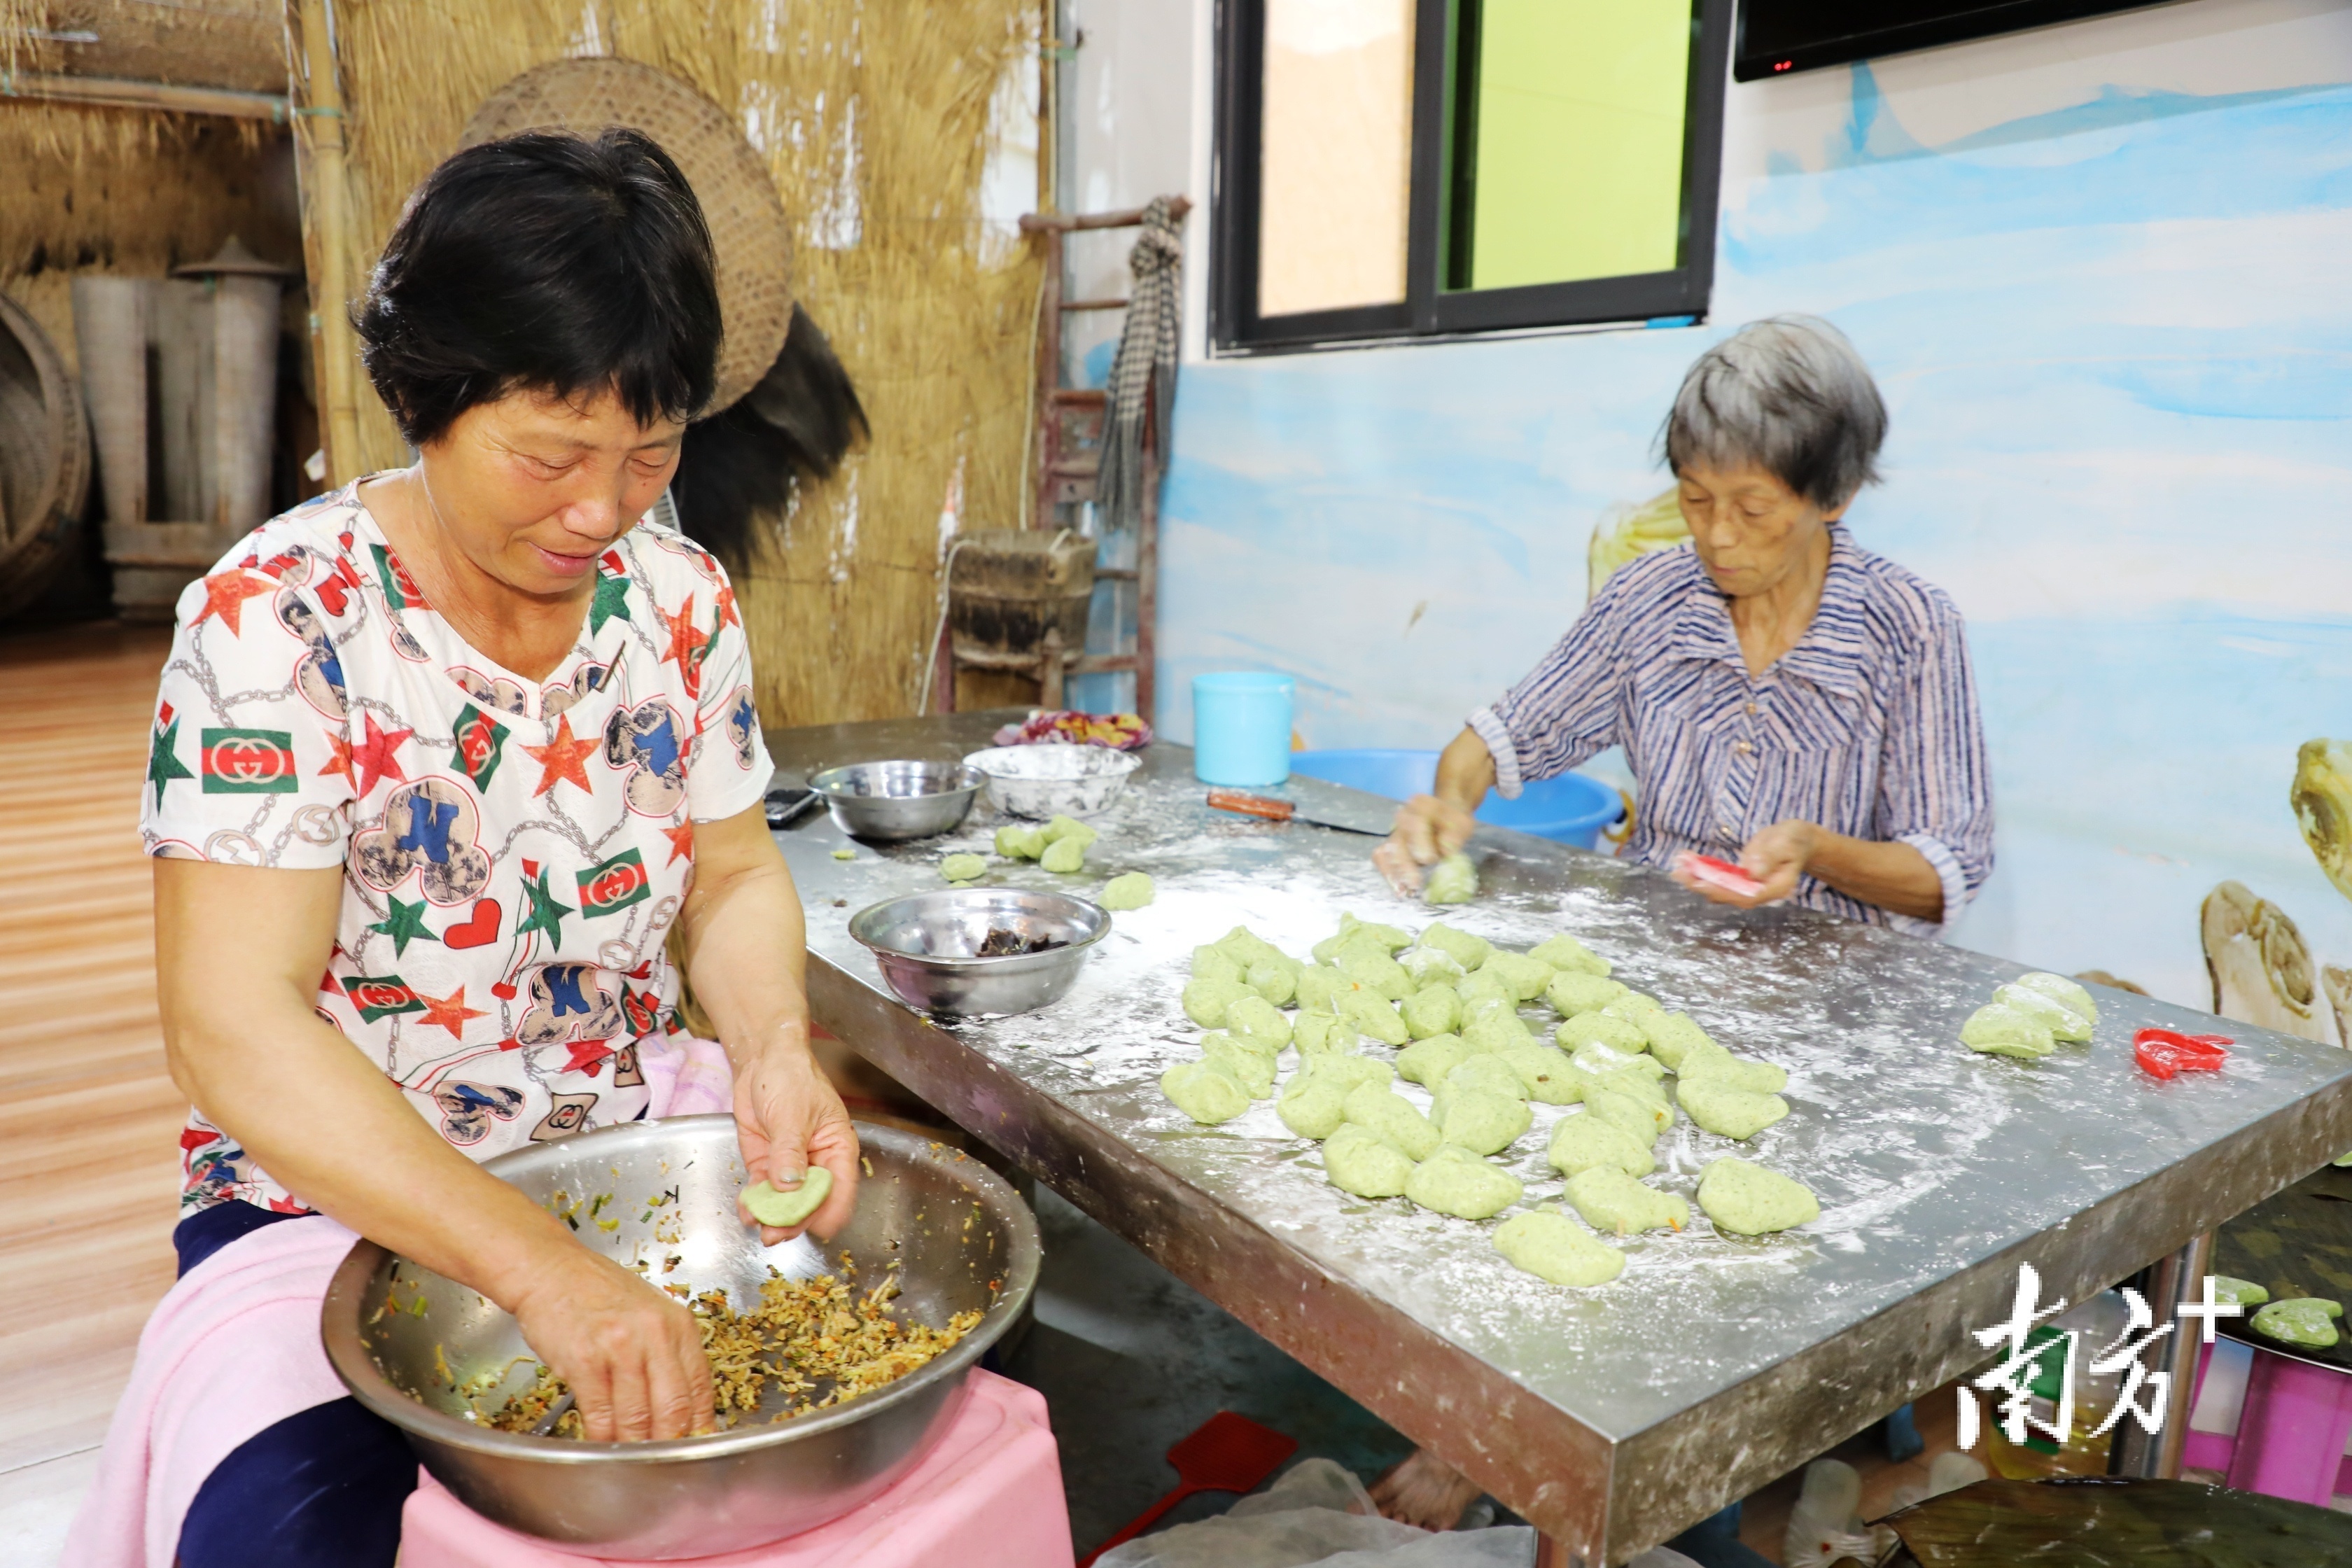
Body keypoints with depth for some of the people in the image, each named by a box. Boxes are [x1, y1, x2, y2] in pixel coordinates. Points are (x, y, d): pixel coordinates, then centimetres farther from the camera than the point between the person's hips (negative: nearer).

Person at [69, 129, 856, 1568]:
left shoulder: (679, 597, -3)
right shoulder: (279, 618, -18)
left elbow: (736, 879, 4)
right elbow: (233, 1028, -25)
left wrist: (775, 1046, -19)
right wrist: (545, 1271, -36)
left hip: (641, 1141, 5)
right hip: (344, 1197, -4)